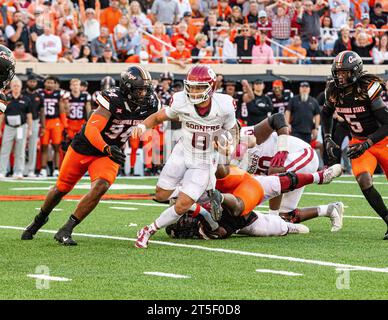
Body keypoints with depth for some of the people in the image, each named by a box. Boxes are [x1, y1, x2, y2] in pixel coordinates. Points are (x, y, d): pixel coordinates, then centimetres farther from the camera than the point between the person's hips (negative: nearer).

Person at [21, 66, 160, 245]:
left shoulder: (149, 105, -13)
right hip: (84, 147, -3)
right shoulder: (113, 101, -29)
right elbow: (91, 129, -38)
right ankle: (40, 219, 44)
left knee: (100, 188, -24)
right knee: (62, 188, 13)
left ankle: (66, 230, -13)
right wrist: (107, 148, -53)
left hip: (108, 155, 3)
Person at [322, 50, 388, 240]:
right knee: (364, 181, -21)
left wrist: (366, 144, -31)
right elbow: (326, 113, 15)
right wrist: (327, 139, 3)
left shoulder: (369, 89, -25)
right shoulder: (334, 91, -9)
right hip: (359, 142, 3)